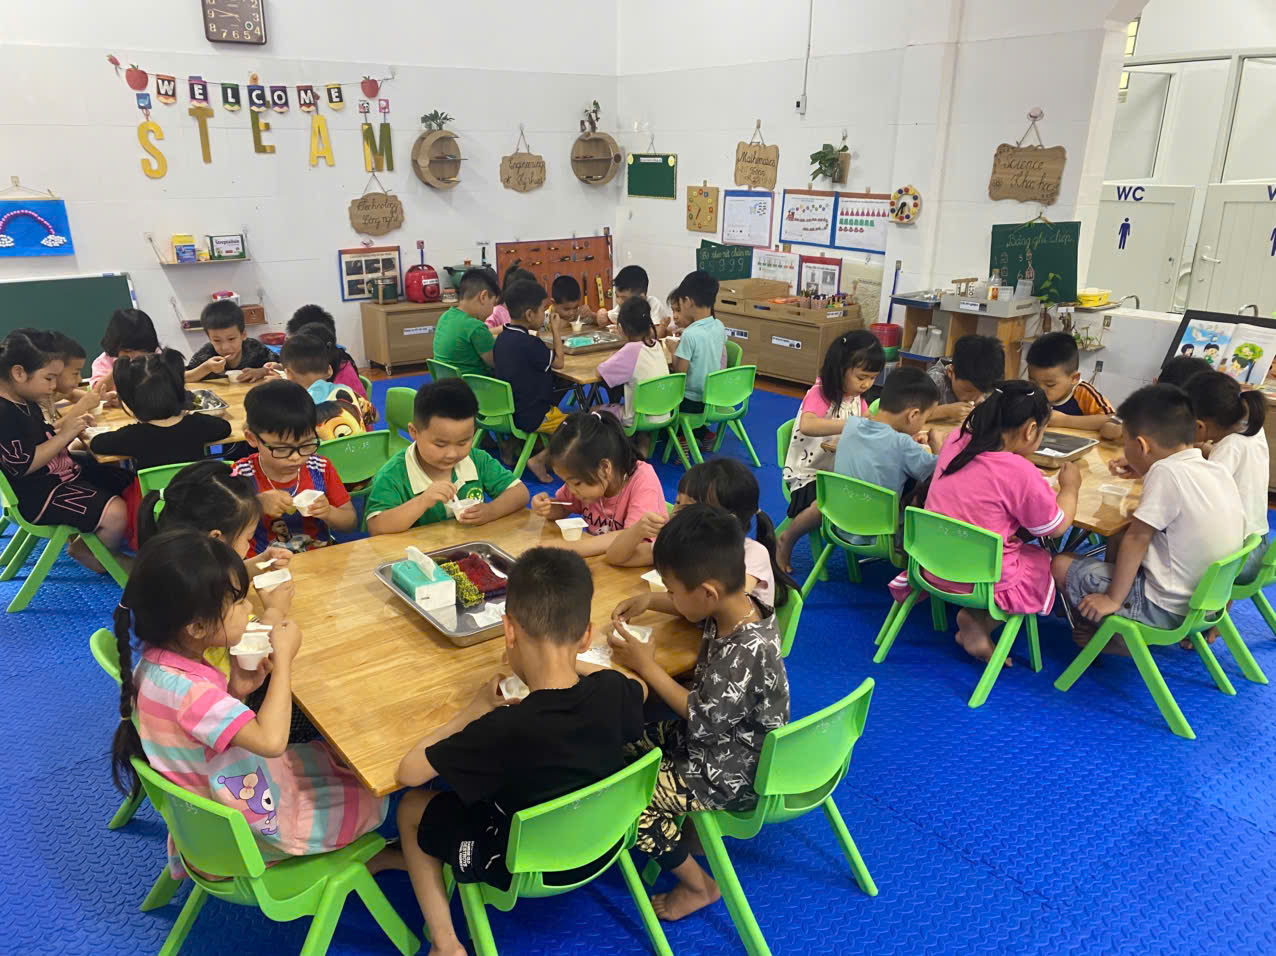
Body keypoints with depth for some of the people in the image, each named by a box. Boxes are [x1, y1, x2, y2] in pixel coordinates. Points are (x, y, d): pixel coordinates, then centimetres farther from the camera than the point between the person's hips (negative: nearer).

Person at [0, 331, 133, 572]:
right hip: (37, 495, -11)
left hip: (64, 473, 11)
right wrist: (64, 435, -20)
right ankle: (88, 553, 6)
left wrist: (68, 425, 2)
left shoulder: (25, 403, 10)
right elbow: (24, 465, -25)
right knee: (116, 513, -26)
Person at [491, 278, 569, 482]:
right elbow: (558, 362, -9)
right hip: (532, 417, -9)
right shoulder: (529, 343, -24)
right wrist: (556, 332, 2)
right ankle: (541, 460, -6)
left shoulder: (502, 338, 2)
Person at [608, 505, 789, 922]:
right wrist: (649, 600, -1)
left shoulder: (744, 653, -36)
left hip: (732, 773, -9)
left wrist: (646, 666, -18)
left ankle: (698, 886, 11)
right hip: (725, 740, 9)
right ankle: (687, 828, 25)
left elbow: (701, 719, -24)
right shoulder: (739, 604, -10)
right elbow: (695, 608, 14)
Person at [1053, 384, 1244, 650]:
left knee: (1062, 565, -1)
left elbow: (1137, 538, -19)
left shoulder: (1166, 471, -23)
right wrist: (1144, 472, 23)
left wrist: (1113, 599, -13)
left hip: (1169, 610, -9)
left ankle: (1119, 636, 14)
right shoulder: (1217, 470, 1)